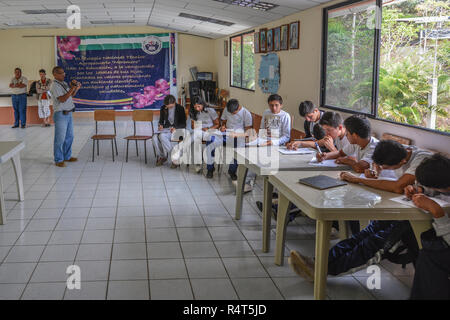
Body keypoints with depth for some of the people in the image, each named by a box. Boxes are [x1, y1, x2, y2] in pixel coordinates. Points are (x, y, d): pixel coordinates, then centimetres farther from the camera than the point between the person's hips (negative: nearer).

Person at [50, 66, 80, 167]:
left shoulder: (64, 83, 12)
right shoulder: (55, 86, -15)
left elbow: (71, 95, 21)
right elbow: (62, 99, -24)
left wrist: (76, 88, 2)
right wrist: (72, 88, -24)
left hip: (68, 114, 9)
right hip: (60, 114, -9)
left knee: (69, 136, 15)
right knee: (60, 138, -3)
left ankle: (67, 156, 26)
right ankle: (58, 160, 5)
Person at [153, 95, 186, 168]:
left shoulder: (180, 108, -5)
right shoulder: (163, 108, 8)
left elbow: (183, 124, -5)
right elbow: (161, 120, 17)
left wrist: (175, 128, -24)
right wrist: (160, 125, -7)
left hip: (177, 129, -5)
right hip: (166, 129, 5)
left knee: (162, 136, -35)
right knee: (155, 137, -28)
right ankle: (161, 156, -6)